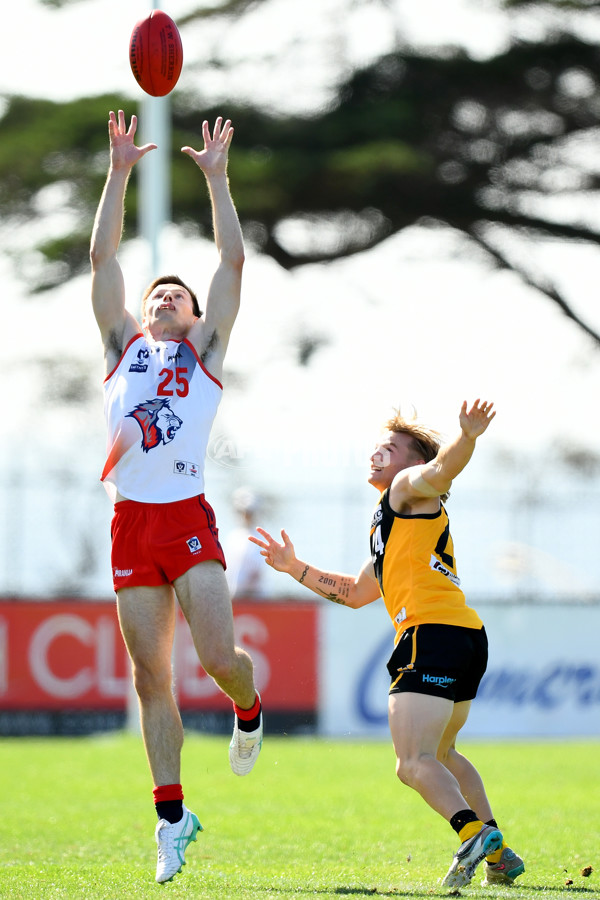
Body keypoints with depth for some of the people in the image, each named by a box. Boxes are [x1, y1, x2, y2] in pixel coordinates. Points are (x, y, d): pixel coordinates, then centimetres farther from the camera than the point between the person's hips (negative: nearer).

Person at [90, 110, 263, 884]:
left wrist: (216, 180, 8)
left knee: (219, 657, -15)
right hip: (132, 522, 2)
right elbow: (102, 258, 13)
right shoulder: (123, 346, 18)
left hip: (189, 520, -2)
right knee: (150, 677, 2)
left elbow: (233, 263, 9)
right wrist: (119, 172, 9)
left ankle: (248, 707, 20)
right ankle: (171, 815, 8)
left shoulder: (205, 351, 14)